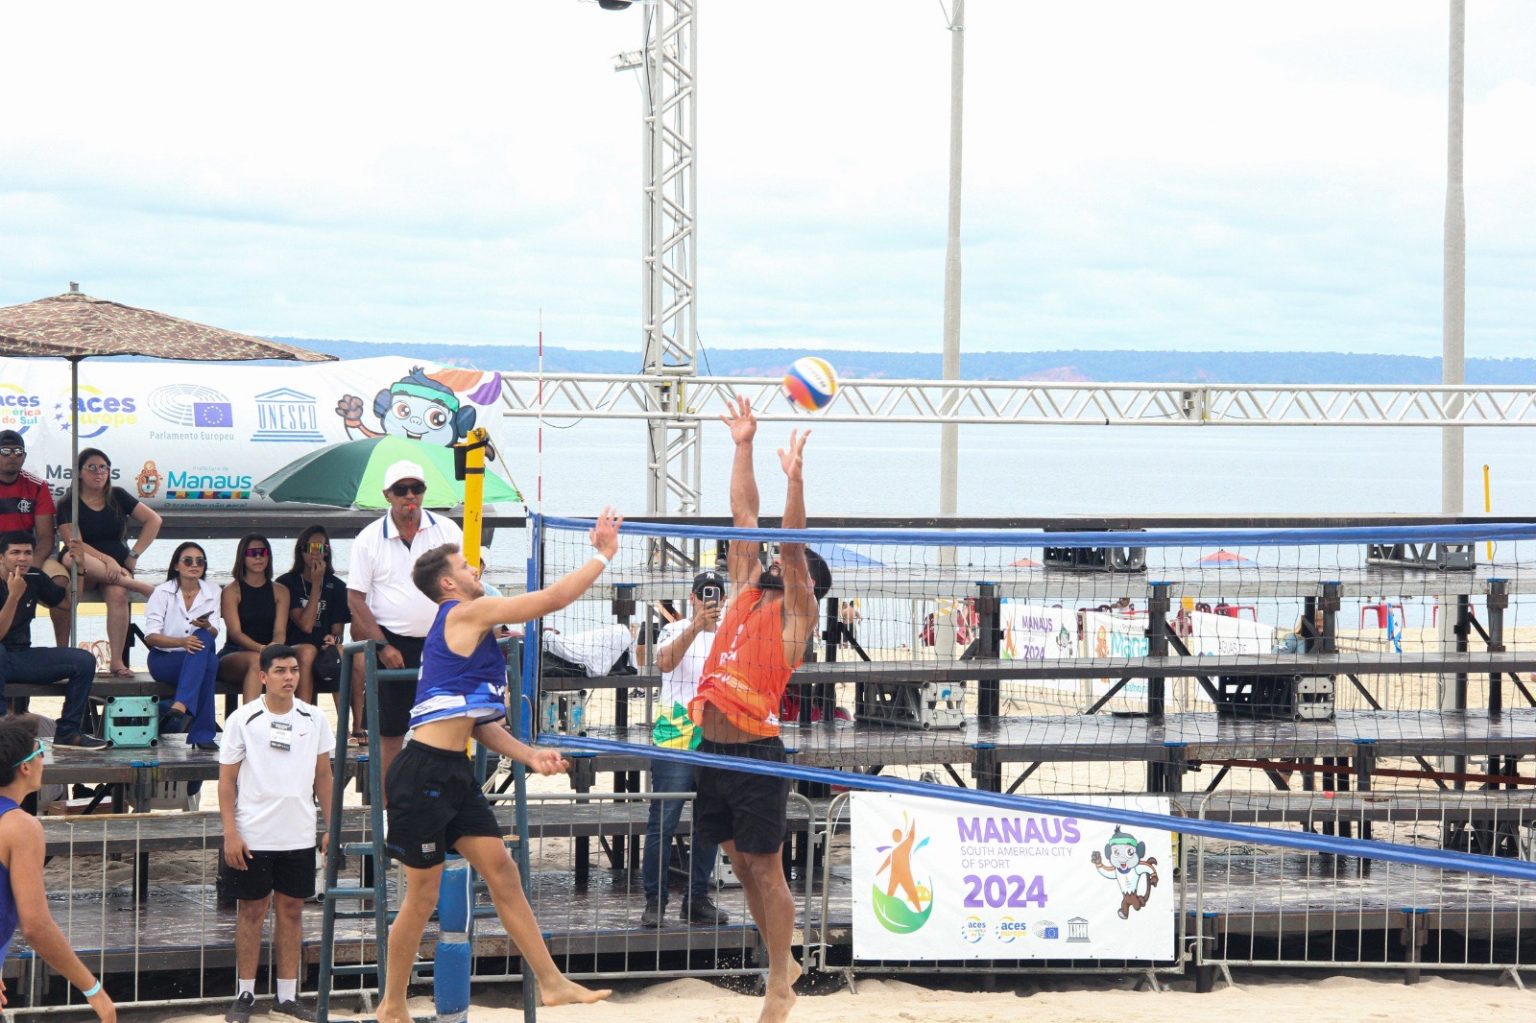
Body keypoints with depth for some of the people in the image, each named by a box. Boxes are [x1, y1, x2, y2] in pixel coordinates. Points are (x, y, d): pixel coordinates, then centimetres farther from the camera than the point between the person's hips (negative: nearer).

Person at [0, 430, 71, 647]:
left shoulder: (37, 487, 2)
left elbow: (46, 537, -1)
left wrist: (34, 562, -21)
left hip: (30, 554, 2)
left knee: (61, 578, -27)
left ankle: (62, 648, -21)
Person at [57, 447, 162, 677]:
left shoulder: (118, 497, 9)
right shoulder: (68, 504, 0)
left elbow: (153, 520, 8)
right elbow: (75, 544, -12)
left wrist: (134, 555, -1)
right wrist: (107, 561, -25)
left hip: (116, 566, 1)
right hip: (85, 569, -1)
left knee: (117, 594, -33)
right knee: (71, 558, -37)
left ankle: (117, 662, -33)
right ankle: (136, 585, -34)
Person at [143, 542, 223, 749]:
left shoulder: (212, 592, 11)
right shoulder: (163, 592, 1)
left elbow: (214, 634, 1)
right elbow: (151, 637, -8)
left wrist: (207, 627, -24)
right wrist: (181, 642, -27)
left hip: (197, 661, 3)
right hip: (163, 660, -3)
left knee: (202, 638, -34)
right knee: (209, 662, -34)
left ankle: (180, 706, -42)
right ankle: (202, 734, -40)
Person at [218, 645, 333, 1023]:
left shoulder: (313, 719, 5)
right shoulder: (242, 720, -4)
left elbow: (323, 776, 12)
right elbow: (227, 780, -3)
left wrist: (331, 827, 7)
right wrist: (230, 834, -9)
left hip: (299, 836, 3)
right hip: (253, 836, -3)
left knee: (292, 911, 7)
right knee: (252, 910, 3)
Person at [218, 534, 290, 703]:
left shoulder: (280, 592, 15)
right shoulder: (231, 591, 5)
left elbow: (280, 631, 2)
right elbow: (235, 632, -8)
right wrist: (261, 648, -27)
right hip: (234, 654, -2)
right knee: (255, 660, -38)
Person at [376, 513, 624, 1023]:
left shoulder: (470, 630, 20)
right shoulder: (465, 613, -9)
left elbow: (478, 723, 18)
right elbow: (552, 599, -12)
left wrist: (528, 755, 6)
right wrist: (603, 555, -2)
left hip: (454, 772, 9)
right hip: (424, 773, -9)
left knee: (502, 871, 6)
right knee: (422, 896, 0)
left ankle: (551, 982, 8)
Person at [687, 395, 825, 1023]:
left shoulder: (796, 614, -1)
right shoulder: (746, 595, 14)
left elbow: (792, 546, -15)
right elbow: (744, 516, 13)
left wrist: (794, 478, -25)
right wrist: (743, 446, 10)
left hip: (755, 754, -7)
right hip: (713, 750, 7)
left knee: (764, 869, -1)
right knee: (741, 866, 13)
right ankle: (782, 964, 25)